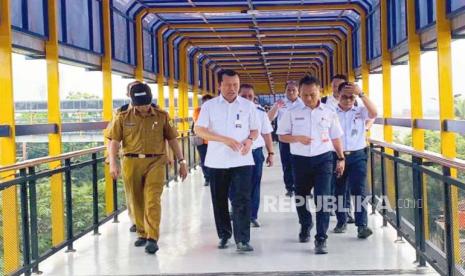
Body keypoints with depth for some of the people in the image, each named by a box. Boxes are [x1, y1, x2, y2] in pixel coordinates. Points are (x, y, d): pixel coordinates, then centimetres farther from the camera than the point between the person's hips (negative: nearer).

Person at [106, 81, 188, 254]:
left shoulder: (162, 116, 4)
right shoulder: (123, 118, 2)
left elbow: (172, 139, 10)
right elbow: (114, 142, 0)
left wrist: (181, 161, 9)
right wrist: (113, 163, -13)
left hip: (155, 162, -1)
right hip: (131, 163, 1)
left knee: (152, 201, -9)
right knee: (136, 201, 10)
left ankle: (152, 238, -7)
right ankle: (142, 233, 27)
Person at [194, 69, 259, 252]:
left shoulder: (248, 106, 5)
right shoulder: (209, 106, 0)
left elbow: (255, 130, 12)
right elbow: (199, 130, -8)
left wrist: (250, 140, -13)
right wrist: (225, 139, -19)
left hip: (242, 161, -1)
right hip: (217, 161, 1)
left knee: (242, 200, -9)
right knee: (220, 201, 10)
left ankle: (242, 239, -7)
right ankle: (224, 235, 24)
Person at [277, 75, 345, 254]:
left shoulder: (329, 113, 2)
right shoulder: (292, 113, 0)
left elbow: (335, 138, 11)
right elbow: (282, 136, 3)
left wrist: (341, 158, 8)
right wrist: (297, 138, -14)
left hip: (323, 159, -1)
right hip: (300, 160, 1)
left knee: (323, 198, -10)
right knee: (301, 197, 15)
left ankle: (321, 239, -8)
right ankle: (305, 226, 40)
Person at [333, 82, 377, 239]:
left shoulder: (360, 111, 2)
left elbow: (374, 113, -19)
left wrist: (361, 94, -26)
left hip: (357, 156, -1)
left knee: (359, 190, -6)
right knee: (339, 190, 10)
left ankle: (362, 225, -7)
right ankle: (341, 221, 23)